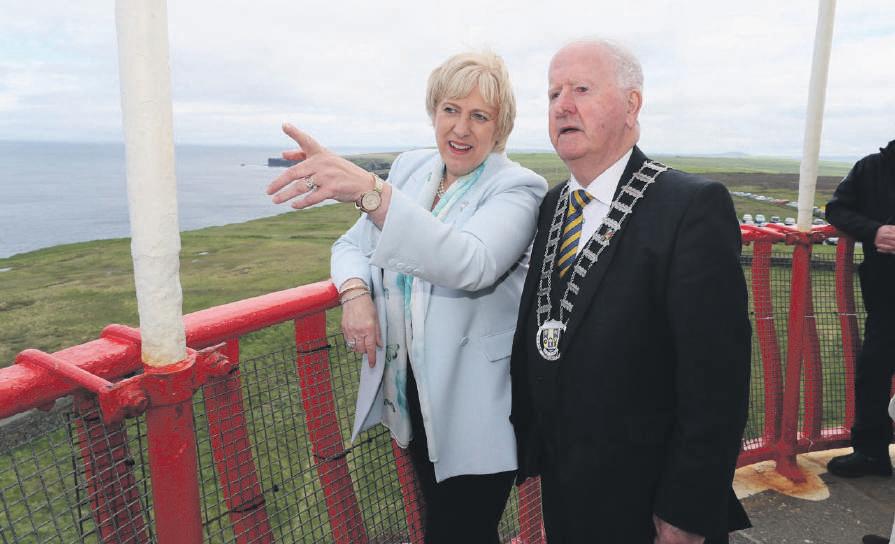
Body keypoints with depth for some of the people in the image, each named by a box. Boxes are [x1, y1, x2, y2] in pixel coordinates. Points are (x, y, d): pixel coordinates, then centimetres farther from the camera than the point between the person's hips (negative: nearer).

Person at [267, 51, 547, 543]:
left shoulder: (518, 188, -14)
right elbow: (354, 245, 11)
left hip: (474, 408, -5)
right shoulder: (410, 168, 4)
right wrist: (356, 294, -13)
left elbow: (471, 264, -34)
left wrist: (368, 190, -44)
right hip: (407, 390, 6)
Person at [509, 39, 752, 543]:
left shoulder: (694, 207, -19)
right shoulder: (554, 204, 3)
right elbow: (535, 332, 6)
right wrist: (528, 442, 7)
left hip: (646, 501, -6)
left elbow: (715, 378, -21)